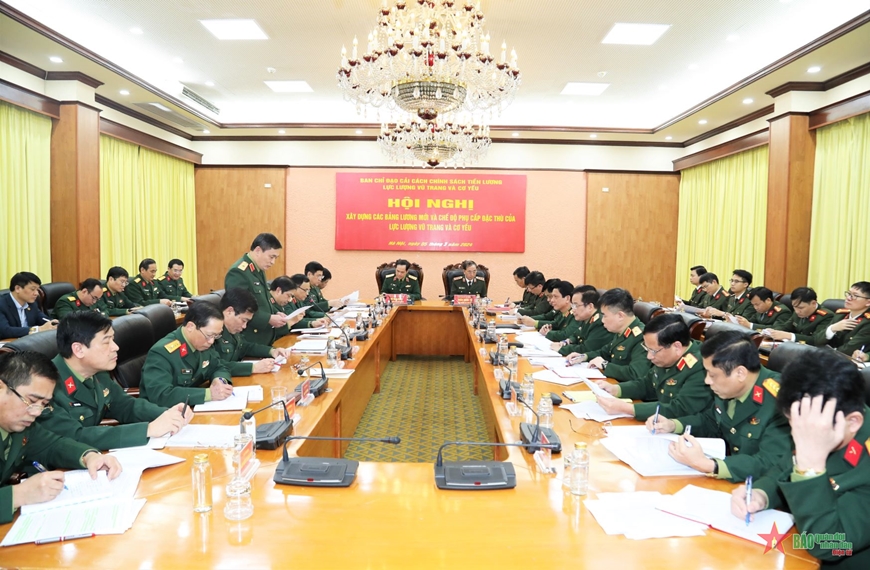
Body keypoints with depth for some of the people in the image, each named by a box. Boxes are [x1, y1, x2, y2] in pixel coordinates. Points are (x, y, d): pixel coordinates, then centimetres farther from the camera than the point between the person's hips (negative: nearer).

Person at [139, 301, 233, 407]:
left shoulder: (204, 343, -1)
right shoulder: (161, 352, -21)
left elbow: (219, 367, 12)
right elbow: (160, 395, -30)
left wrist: (220, 380, -11)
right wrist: (209, 393, -31)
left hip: (195, 408, 6)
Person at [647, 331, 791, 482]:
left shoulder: (778, 403, -25)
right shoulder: (728, 389, -1)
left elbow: (771, 464, -29)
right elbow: (710, 421, 18)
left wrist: (706, 466, -37)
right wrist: (672, 425, 2)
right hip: (729, 481, 7)